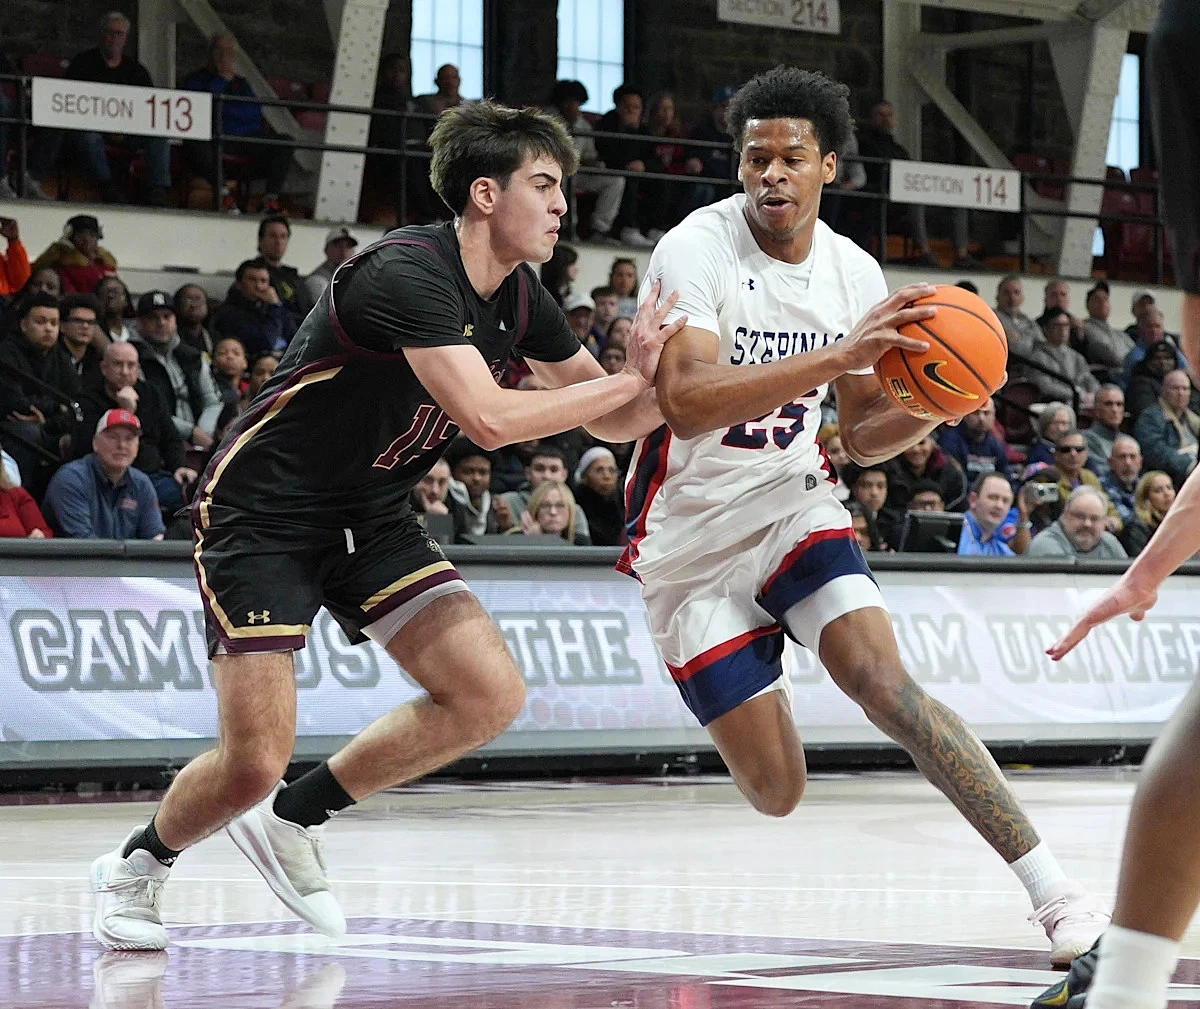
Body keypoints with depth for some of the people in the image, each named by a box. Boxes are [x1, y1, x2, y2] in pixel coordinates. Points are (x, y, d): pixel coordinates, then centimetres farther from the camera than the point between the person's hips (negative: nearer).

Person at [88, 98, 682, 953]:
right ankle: (137, 865, 20)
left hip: (371, 518, 8)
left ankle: (293, 820, 9)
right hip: (263, 517, -8)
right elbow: (489, 419, -34)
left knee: (491, 695, -10)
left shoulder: (518, 294, 2)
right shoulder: (406, 273, -25)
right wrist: (630, 379, -24)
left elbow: (615, 422, 9)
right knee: (254, 763, -13)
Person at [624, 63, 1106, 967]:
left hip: (794, 505, 3)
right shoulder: (695, 250, -17)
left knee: (885, 683, -22)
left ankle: (1055, 892, -25)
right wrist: (838, 355, -38)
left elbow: (860, 435, 10)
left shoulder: (856, 274, -1)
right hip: (692, 534, -3)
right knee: (775, 793, -5)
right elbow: (687, 405, -32)